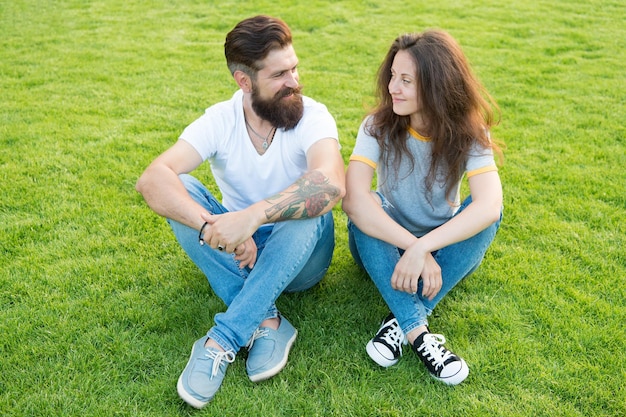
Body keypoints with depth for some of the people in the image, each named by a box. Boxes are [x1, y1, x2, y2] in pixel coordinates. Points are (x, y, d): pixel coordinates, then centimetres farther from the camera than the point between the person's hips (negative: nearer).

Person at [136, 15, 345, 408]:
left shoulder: (313, 116, -17)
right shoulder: (219, 120, -12)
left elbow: (332, 183, -39)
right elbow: (152, 179, -28)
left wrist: (252, 215, -52)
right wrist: (211, 225, -45)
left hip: (298, 258, -1)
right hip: (235, 255, 2)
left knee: (309, 206, -34)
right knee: (181, 190, -23)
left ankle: (223, 340, -31)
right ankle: (267, 322, -27)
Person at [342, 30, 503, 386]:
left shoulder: (468, 134, -16)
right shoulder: (379, 126, -16)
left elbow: (490, 205, -34)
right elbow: (353, 198, -32)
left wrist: (422, 249, -44)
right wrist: (413, 247, -41)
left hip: (445, 249, 1)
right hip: (385, 247, 0)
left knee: (486, 211, -28)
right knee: (365, 209, -31)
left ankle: (400, 322, -29)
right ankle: (418, 331, -37)